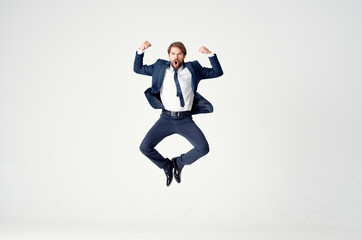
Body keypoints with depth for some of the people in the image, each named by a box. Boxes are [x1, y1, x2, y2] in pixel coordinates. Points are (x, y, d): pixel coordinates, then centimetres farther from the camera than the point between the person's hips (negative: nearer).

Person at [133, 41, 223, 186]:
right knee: (145, 148, -13)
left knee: (203, 148, -19)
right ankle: (167, 166, 17)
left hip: (185, 120, -1)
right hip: (166, 118, 1)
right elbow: (138, 69, 17)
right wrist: (141, 51, 2)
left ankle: (179, 162, 12)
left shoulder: (192, 69, 10)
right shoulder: (160, 68, 12)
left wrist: (210, 54, -6)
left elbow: (217, 72, 8)